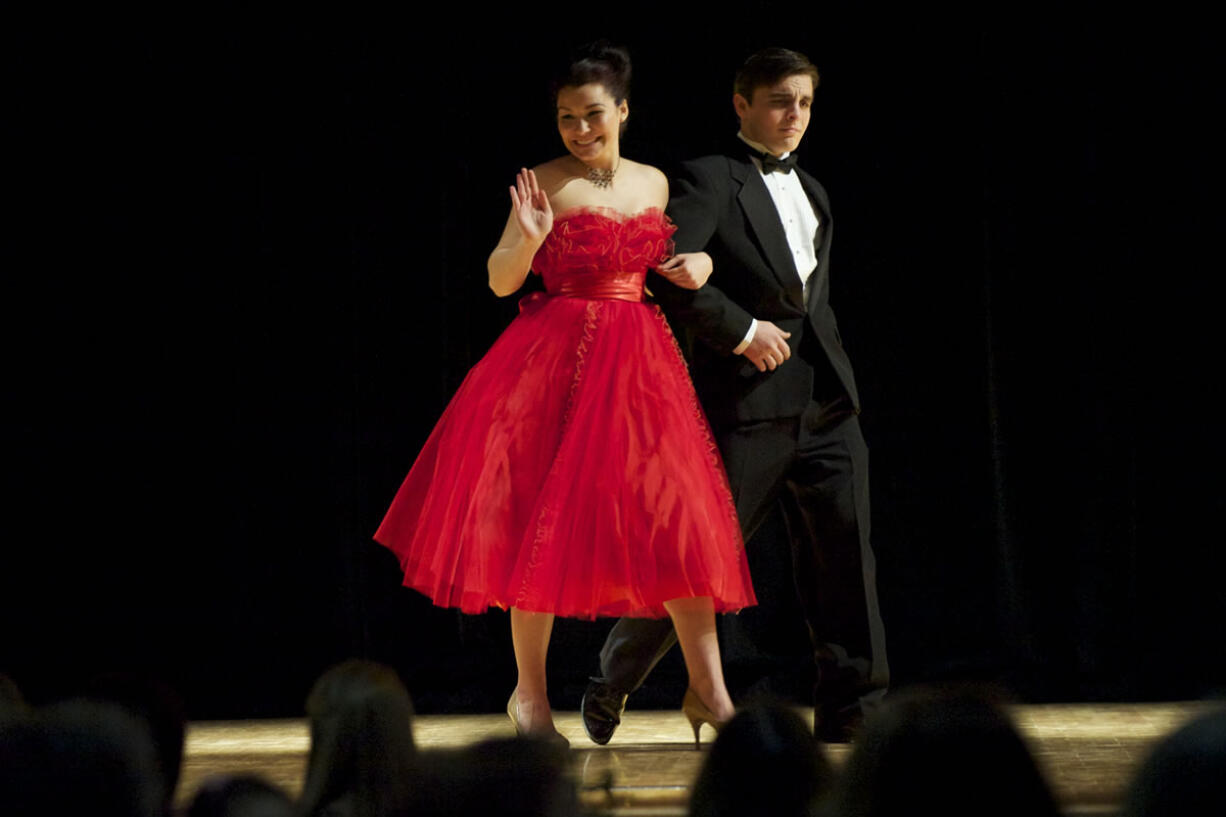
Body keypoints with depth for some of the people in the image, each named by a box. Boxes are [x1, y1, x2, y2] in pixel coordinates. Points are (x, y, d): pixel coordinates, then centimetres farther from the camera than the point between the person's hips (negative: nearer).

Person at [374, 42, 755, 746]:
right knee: (544, 523, -2)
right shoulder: (546, 184, -3)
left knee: (682, 517, -3)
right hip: (555, 362, -4)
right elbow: (501, 281, -5)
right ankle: (531, 694, 8)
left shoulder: (654, 183, 11)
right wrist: (526, 238, -24)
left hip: (641, 363, 4)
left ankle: (708, 689, 0)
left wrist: (696, 264, 5)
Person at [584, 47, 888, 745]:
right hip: (746, 402, -7)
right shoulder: (709, 181, -3)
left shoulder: (812, 192, 22)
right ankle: (612, 683, 15)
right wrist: (741, 332, -16)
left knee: (845, 552, -1)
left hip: (825, 404, 7)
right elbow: (666, 271, -17)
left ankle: (851, 708, 3)